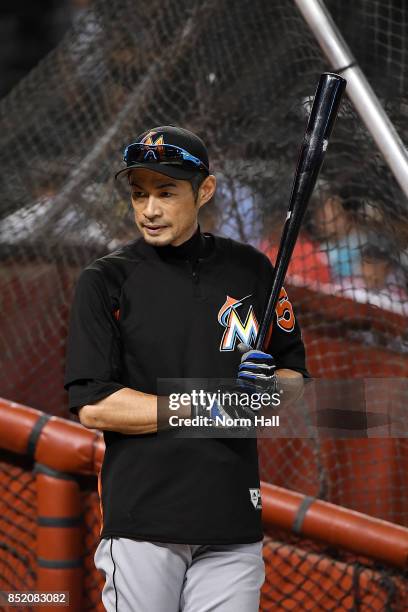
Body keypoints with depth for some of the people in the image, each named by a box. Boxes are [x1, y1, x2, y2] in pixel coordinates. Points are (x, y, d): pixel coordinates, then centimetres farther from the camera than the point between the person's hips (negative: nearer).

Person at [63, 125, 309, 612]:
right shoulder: (106, 281, -1)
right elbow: (92, 406, -9)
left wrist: (269, 386, -7)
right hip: (141, 520, -3)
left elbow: (295, 372, 17)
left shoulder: (251, 270, 10)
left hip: (234, 520, 3)